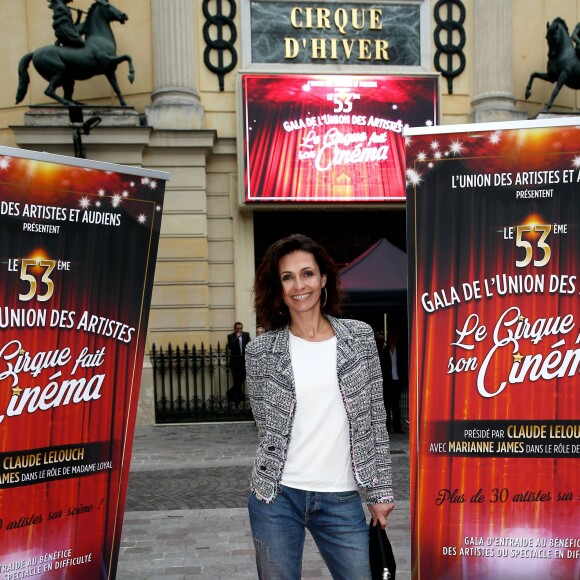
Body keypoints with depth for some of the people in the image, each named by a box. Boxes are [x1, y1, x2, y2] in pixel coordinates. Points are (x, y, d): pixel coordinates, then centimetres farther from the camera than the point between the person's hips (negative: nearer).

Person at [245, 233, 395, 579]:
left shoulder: (360, 337, 1)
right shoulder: (261, 351, -2)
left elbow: (376, 420, 3)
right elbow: (266, 425, 6)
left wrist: (381, 491, 3)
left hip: (341, 499, 1)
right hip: (276, 497, 0)